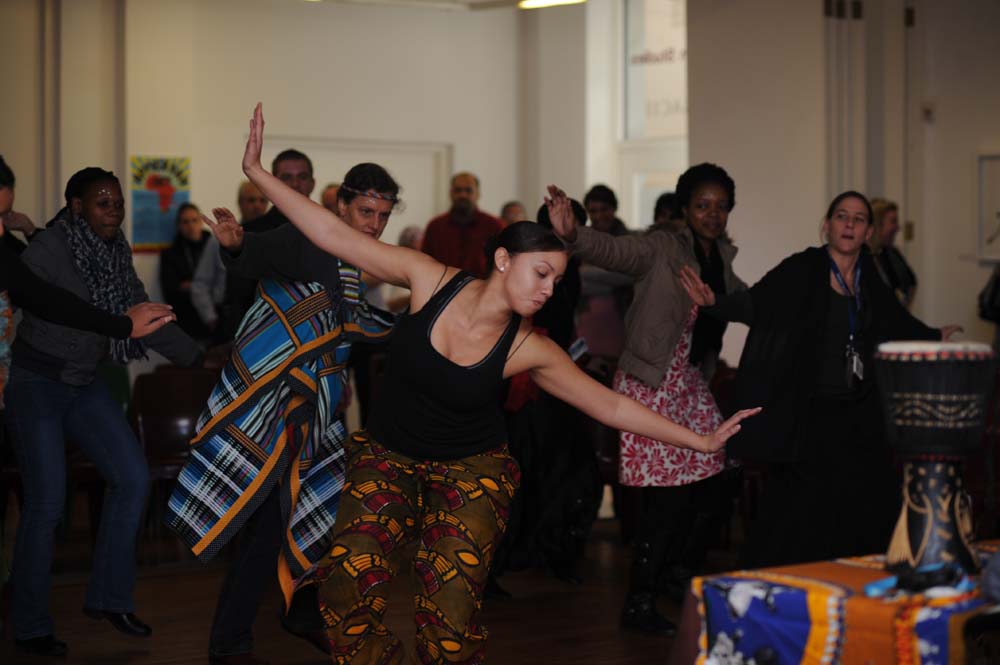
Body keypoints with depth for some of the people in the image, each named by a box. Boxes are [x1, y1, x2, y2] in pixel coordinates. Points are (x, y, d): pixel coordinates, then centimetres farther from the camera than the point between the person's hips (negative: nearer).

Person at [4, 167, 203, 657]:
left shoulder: (116, 253, 2)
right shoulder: (49, 249, -18)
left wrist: (196, 358, 12)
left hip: (84, 383, 7)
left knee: (133, 478, -2)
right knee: (46, 505, -5)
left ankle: (108, 597, 12)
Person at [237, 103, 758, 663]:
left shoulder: (529, 349, -12)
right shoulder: (432, 281, -13)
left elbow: (611, 406, -4)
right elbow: (334, 235, -11)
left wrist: (702, 441, -5)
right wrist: (258, 172, -14)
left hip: (473, 467, 0)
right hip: (388, 454, 1)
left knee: (453, 606, -20)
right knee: (351, 576, -21)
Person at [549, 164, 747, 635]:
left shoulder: (721, 257, 11)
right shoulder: (662, 248, -10)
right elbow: (611, 250, -28)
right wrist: (571, 235, -47)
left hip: (691, 384, 7)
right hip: (651, 385, -7)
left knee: (711, 495, 7)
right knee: (667, 499, -8)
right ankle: (639, 605, 8)